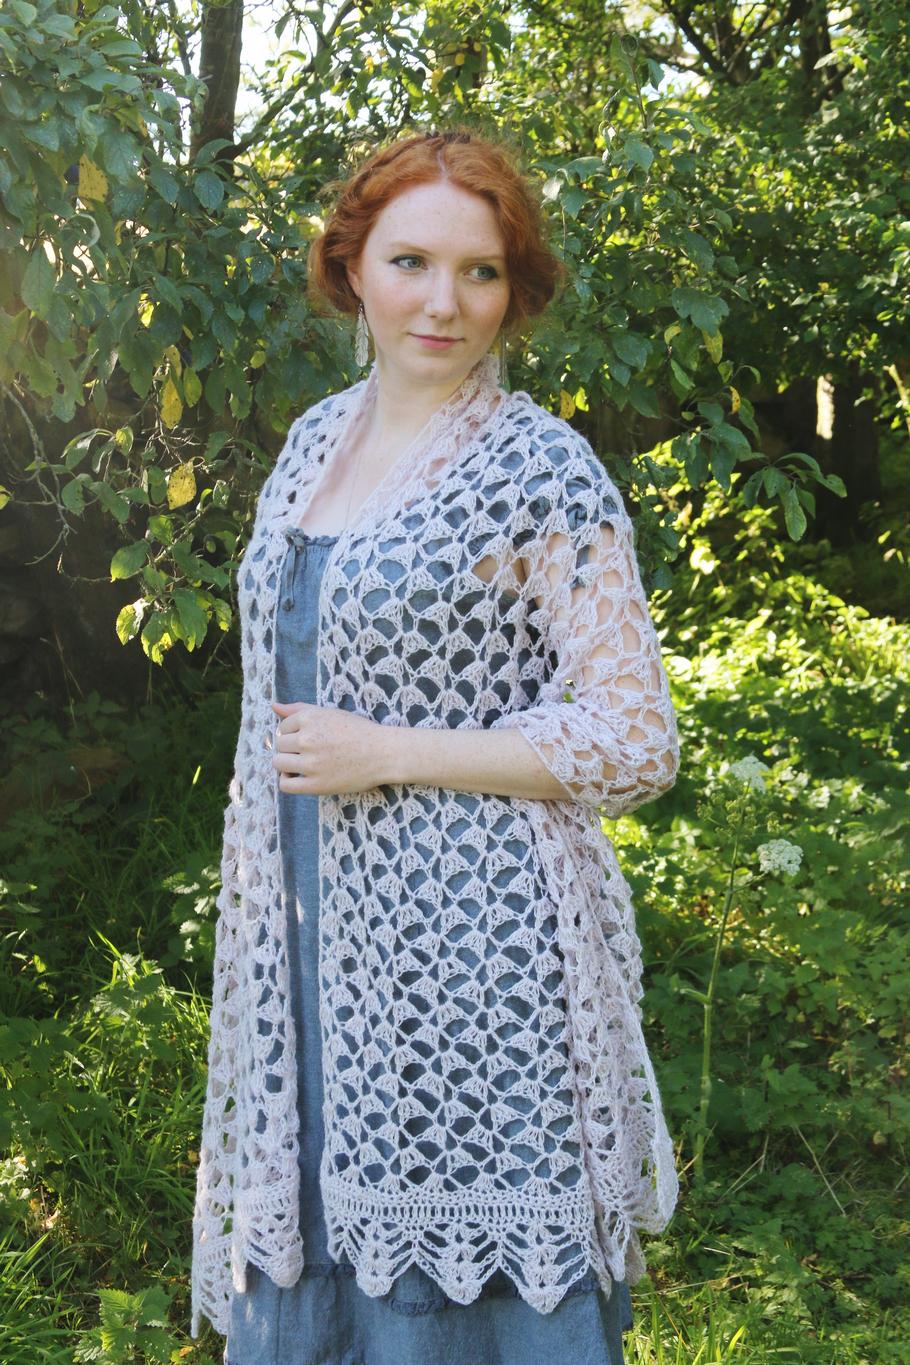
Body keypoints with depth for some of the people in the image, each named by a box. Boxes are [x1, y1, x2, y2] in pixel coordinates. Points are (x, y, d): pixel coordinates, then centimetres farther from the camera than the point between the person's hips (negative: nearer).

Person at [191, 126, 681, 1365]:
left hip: (469, 950, -6)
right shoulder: (320, 438, 9)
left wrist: (390, 756, -16)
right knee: (316, 1261, 16)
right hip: (314, 936, 7)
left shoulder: (543, 471, -12)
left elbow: (636, 743, -14)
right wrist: (254, 892, 16)